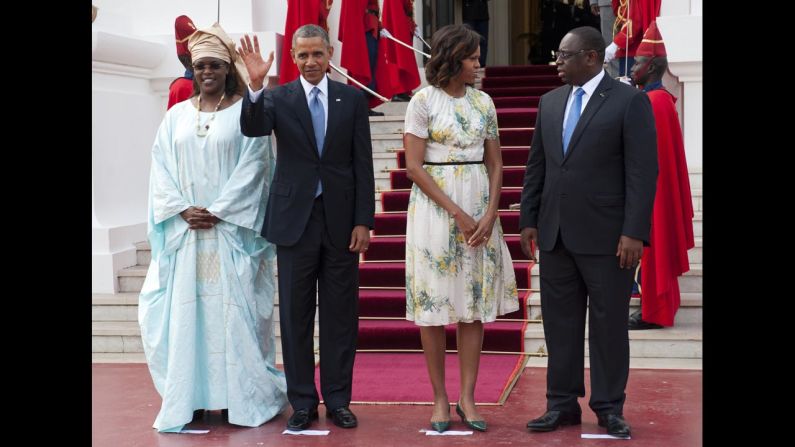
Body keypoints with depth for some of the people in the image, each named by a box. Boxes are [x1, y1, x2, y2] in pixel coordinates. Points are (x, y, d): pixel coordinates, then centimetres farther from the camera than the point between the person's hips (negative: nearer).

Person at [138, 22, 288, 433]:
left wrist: (217, 212, -14)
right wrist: (183, 210, -9)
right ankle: (189, 397, 8)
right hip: (185, 230, 3)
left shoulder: (245, 112, 0)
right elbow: (161, 168, 6)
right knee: (184, 310, 2)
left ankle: (245, 396, 7)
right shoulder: (177, 115, 11)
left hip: (231, 229, -3)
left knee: (234, 309, -2)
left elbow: (252, 167, -7)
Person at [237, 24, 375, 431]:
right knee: (296, 315, 5)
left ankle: (338, 399, 16)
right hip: (295, 219, 0)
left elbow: (363, 164, 2)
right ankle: (302, 401, 15)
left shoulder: (352, 99, 4)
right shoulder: (278, 98, 2)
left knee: (340, 314, 6)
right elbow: (253, 128, -19)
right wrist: (255, 85, -35)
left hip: (341, 219, 0)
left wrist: (363, 221, -3)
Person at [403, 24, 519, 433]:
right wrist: (457, 213, -14)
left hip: (479, 208, 4)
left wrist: (490, 214, -7)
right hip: (434, 207, -4)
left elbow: (495, 164, 9)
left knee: (474, 304, 3)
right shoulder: (423, 100, -5)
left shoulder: (483, 102, 9)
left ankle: (467, 397, 9)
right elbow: (414, 166, -10)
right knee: (433, 304, 1)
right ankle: (440, 398, 9)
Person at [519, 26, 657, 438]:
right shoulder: (550, 102, 11)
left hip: (606, 235, -5)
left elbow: (642, 171, -10)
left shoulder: (629, 101, -6)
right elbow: (536, 166, 15)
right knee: (559, 322, 8)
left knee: (608, 324, 4)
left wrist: (634, 232, -16)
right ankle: (562, 404, 17)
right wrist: (528, 220, 9)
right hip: (555, 234, 5)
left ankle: (609, 407, 14)